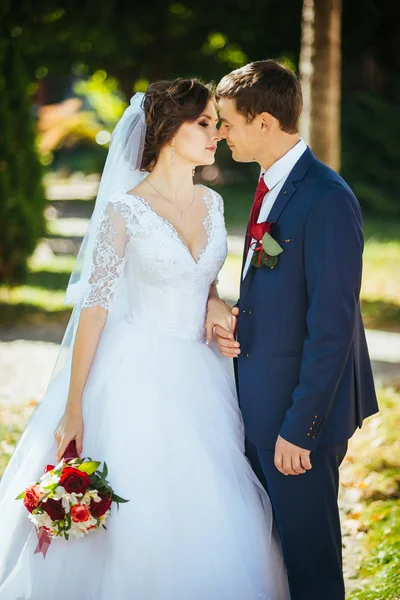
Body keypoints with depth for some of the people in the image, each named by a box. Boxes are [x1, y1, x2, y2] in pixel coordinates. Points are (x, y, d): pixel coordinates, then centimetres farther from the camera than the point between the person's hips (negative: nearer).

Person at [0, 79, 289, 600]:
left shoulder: (211, 204, 7)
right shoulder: (126, 210, -11)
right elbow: (95, 306, -11)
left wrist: (215, 308, -3)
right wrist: (73, 408, -13)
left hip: (198, 376, 6)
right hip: (137, 376, -6)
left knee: (211, 523, 5)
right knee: (138, 516, -1)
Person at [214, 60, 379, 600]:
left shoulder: (327, 200, -20)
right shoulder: (270, 187, 8)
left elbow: (332, 325, -22)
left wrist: (300, 427, -20)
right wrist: (233, 320, 0)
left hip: (301, 407, -9)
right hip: (258, 400, 9)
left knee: (308, 551, 5)